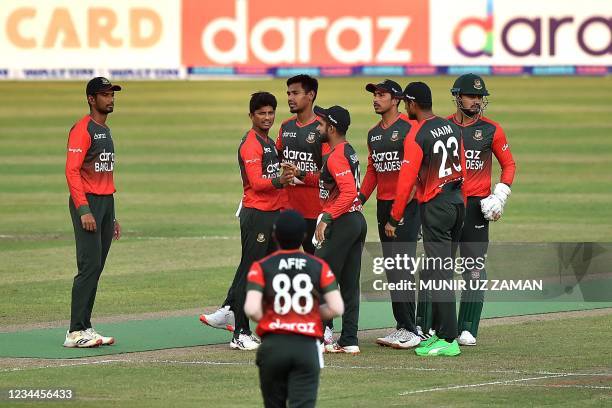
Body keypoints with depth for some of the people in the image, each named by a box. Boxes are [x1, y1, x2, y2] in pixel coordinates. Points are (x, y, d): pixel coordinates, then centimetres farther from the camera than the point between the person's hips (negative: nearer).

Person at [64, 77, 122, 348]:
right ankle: (76, 333, -16)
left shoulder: (105, 131, 20)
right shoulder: (82, 130, -9)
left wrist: (112, 216, 23)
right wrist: (84, 210, -25)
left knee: (96, 269, 8)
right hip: (87, 203, -9)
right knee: (89, 266, -14)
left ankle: (84, 327, 11)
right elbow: (72, 171, -17)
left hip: (106, 203, 9)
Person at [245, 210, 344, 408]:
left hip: (273, 346, 0)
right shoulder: (319, 267, 3)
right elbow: (336, 308, -4)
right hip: (307, 347, 0)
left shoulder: (262, 267, 0)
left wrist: (267, 321, 8)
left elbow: (251, 309, -13)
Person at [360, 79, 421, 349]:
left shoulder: (408, 128, -8)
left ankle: (409, 331, -12)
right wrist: (360, 199, 10)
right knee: (391, 267, 8)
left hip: (406, 204, -8)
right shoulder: (374, 133, 16)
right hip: (382, 204, 8)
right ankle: (402, 327, 13)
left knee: (402, 265, -12)